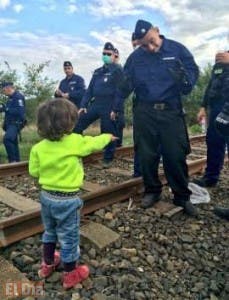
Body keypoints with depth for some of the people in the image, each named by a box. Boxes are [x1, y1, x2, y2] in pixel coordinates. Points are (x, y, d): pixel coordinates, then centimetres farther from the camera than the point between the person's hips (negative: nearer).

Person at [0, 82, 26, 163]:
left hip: (16, 123, -10)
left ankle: (13, 160, -20)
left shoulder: (18, 96, -12)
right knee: (13, 143, 12)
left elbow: (20, 111, -23)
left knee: (7, 139, -27)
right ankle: (16, 161, 20)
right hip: (10, 124, 10)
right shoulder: (10, 97, 16)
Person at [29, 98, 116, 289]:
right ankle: (71, 275, 29)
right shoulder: (75, 142, -18)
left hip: (46, 196, 5)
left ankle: (48, 264, 46)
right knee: (68, 237, 11)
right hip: (67, 200, -5)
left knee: (50, 232, 27)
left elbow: (34, 172, -1)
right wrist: (108, 137, 17)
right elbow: (94, 143, -2)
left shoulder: (38, 148, -6)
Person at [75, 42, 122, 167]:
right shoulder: (97, 72, 19)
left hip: (109, 107, -6)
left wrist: (115, 109, -18)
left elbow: (119, 91, -11)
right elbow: (90, 90, 17)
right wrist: (83, 105, 7)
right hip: (95, 104, 7)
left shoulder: (118, 70, -2)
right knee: (77, 124, -1)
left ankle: (107, 159, 18)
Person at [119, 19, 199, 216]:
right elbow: (125, 88, 9)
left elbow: (193, 70, 0)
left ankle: (182, 196, 18)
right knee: (147, 155, 9)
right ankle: (152, 191, 29)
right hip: (144, 112, 2)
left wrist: (184, 78, -23)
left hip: (171, 111, -2)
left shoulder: (177, 49, -1)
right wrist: (125, 86, -16)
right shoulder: (134, 58, 5)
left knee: (175, 156, 0)